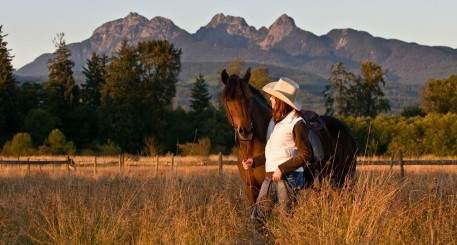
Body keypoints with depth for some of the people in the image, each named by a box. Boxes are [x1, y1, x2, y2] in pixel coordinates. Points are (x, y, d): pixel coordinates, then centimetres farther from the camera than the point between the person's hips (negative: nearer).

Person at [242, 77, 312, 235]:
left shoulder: (296, 124, -11)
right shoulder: (274, 121, 14)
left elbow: (305, 156, -15)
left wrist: (282, 169, -19)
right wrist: (254, 162, 12)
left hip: (288, 177, -8)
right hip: (270, 176, 8)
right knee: (256, 220, 5)